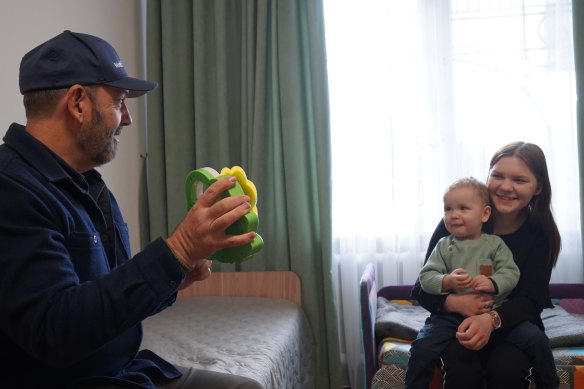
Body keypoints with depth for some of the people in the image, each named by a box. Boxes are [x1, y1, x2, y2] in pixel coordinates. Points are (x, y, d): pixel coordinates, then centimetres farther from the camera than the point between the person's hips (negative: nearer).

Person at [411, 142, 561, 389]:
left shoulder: (541, 233, -4)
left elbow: (531, 299, -14)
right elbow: (423, 289, -6)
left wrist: (492, 320, -36)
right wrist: (455, 302, -28)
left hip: (511, 323, 1)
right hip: (455, 323, -1)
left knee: (508, 369, -31)